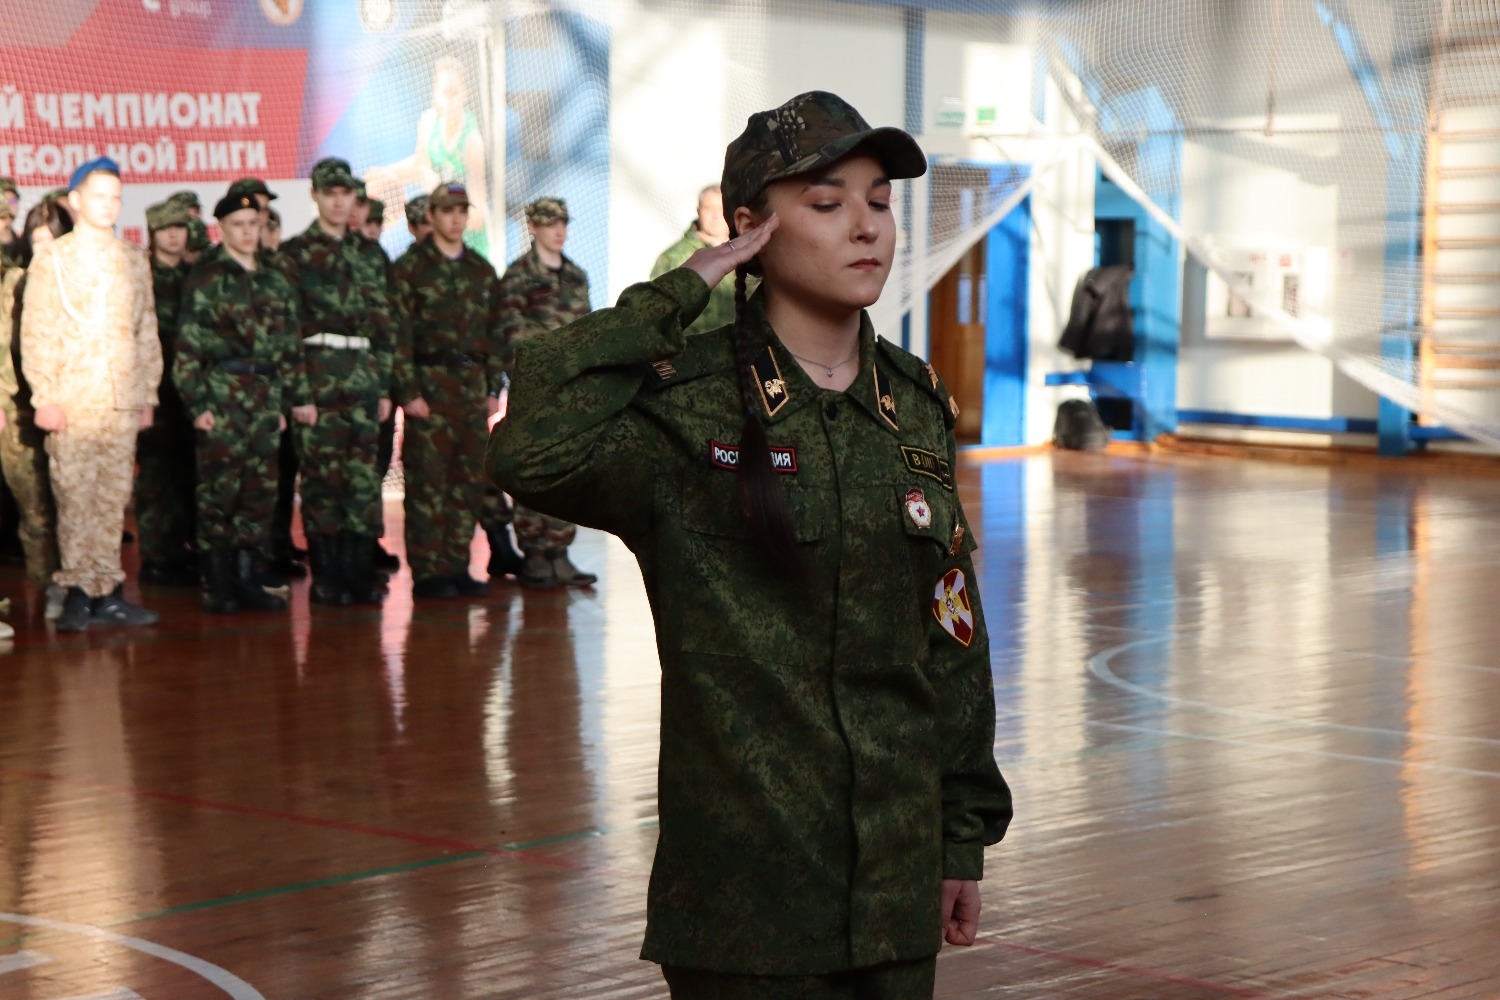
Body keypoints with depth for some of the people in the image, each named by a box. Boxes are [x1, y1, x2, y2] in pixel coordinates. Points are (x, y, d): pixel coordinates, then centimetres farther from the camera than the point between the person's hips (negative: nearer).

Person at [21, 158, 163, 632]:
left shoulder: (134, 261, 15)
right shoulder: (51, 260, 3)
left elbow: (147, 331, 16)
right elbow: (35, 332, -1)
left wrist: (148, 393, 11)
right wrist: (44, 397, -9)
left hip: (122, 402, 3)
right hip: (72, 401, -3)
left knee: (113, 499, 4)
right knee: (74, 498, -5)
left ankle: (107, 591, 8)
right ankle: (78, 592, -1)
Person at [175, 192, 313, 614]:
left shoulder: (275, 281, 15)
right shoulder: (207, 279, -3)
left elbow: (290, 344, 20)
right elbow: (188, 346, -7)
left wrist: (299, 396, 16)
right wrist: (197, 403, -13)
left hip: (266, 397, 5)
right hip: (223, 392, -5)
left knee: (261, 491, 5)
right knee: (219, 488, -5)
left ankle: (247, 578, 14)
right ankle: (218, 586, 1)